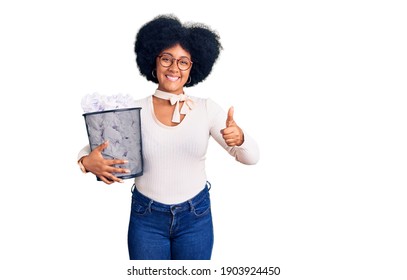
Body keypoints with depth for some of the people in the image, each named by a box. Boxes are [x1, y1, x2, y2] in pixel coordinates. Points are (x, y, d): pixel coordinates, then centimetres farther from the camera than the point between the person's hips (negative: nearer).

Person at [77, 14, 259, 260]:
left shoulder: (207, 109, -6)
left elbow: (251, 157, -8)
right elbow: (91, 149, -3)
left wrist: (239, 138, -31)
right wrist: (87, 161, -27)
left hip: (196, 217, 1)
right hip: (147, 218, 0)